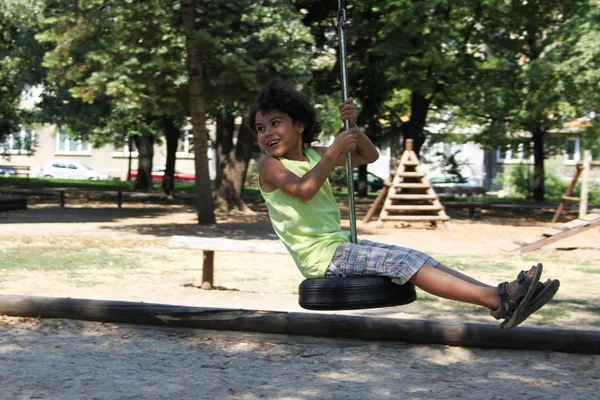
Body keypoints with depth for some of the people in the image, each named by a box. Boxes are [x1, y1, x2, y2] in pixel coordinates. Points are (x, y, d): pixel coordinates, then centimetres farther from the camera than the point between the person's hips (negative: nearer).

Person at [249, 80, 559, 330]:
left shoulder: (313, 154, 16)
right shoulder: (269, 165, -5)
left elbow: (369, 156, 22)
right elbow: (303, 189, -26)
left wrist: (352, 127, 4)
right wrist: (335, 150, -17)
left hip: (341, 245, 8)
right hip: (321, 256, -8)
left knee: (416, 261, -7)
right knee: (407, 261, -21)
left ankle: (501, 300, -16)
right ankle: (496, 298, -29)